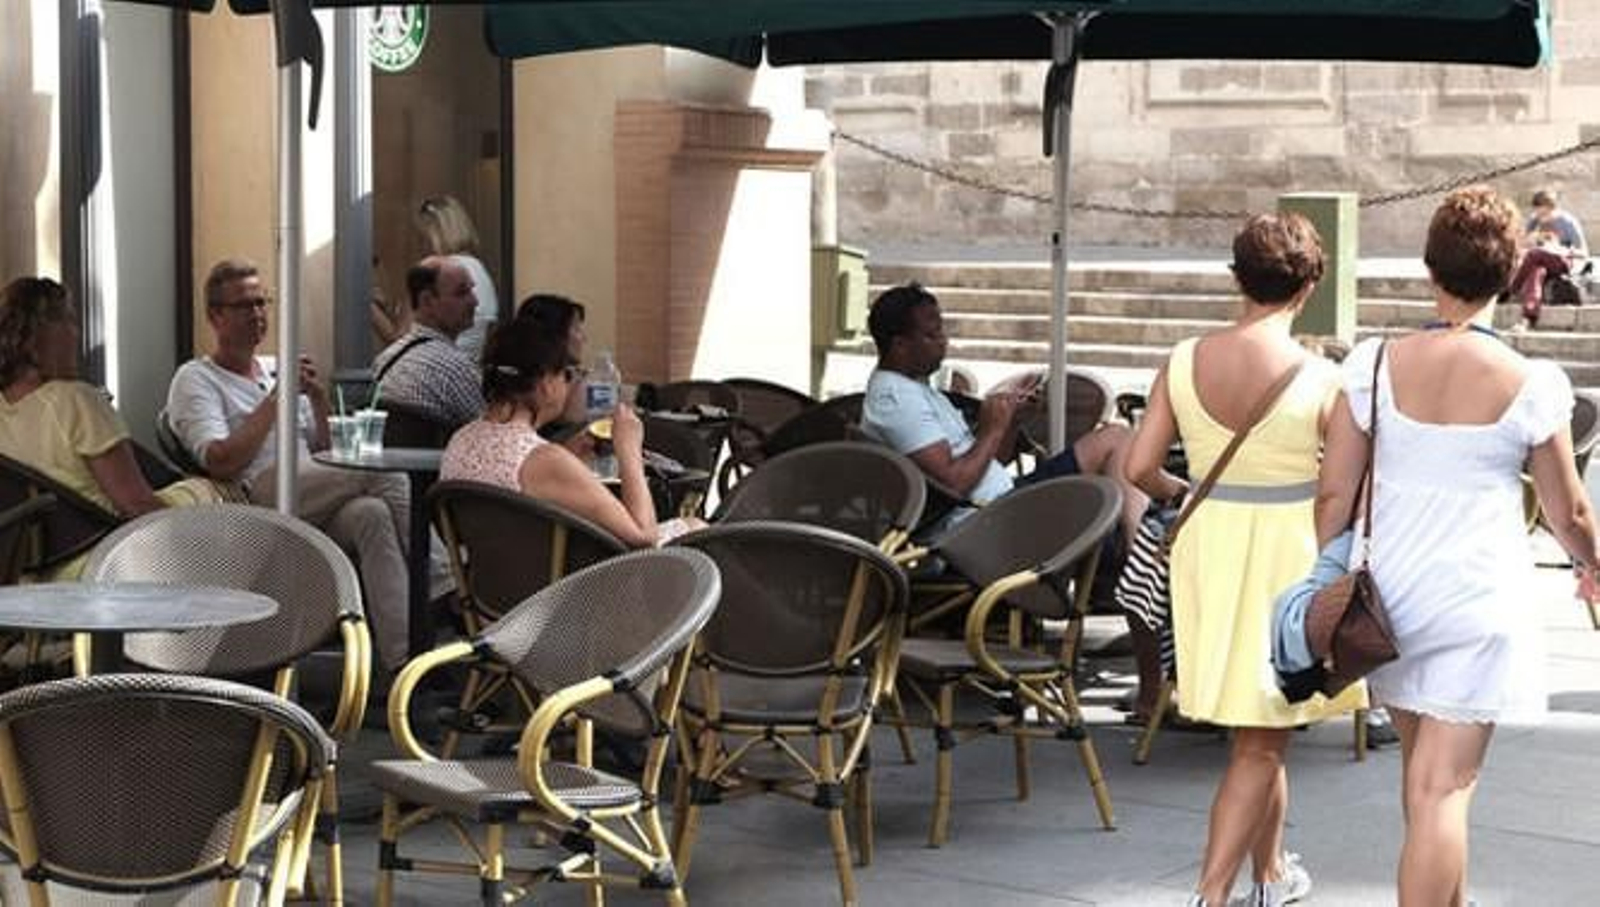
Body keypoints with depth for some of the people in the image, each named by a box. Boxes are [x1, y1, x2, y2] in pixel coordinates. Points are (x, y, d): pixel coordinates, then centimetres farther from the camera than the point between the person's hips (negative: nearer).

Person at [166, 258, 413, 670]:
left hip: (318, 511, 5)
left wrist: (319, 399, 8)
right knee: (383, 474, -28)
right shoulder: (195, 380, 10)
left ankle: (401, 656, -43)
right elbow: (222, 463, -8)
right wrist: (276, 399, -6)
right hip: (254, 505, -5)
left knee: (371, 513, -33)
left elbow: (327, 453, 26)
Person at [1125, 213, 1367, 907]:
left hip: (1207, 541, 5)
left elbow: (1139, 466, -3)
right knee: (1260, 743, 4)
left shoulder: (1183, 363, -5)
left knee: (1257, 731, 22)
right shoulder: (1320, 379, -16)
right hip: (1287, 553, -5)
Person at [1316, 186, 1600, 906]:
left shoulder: (1375, 364, -5)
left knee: (1422, 768, 23)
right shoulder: (1530, 386, -11)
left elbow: (1334, 495, -3)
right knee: (1443, 786, -3)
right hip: (1479, 599, -4)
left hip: (1392, 587, 4)